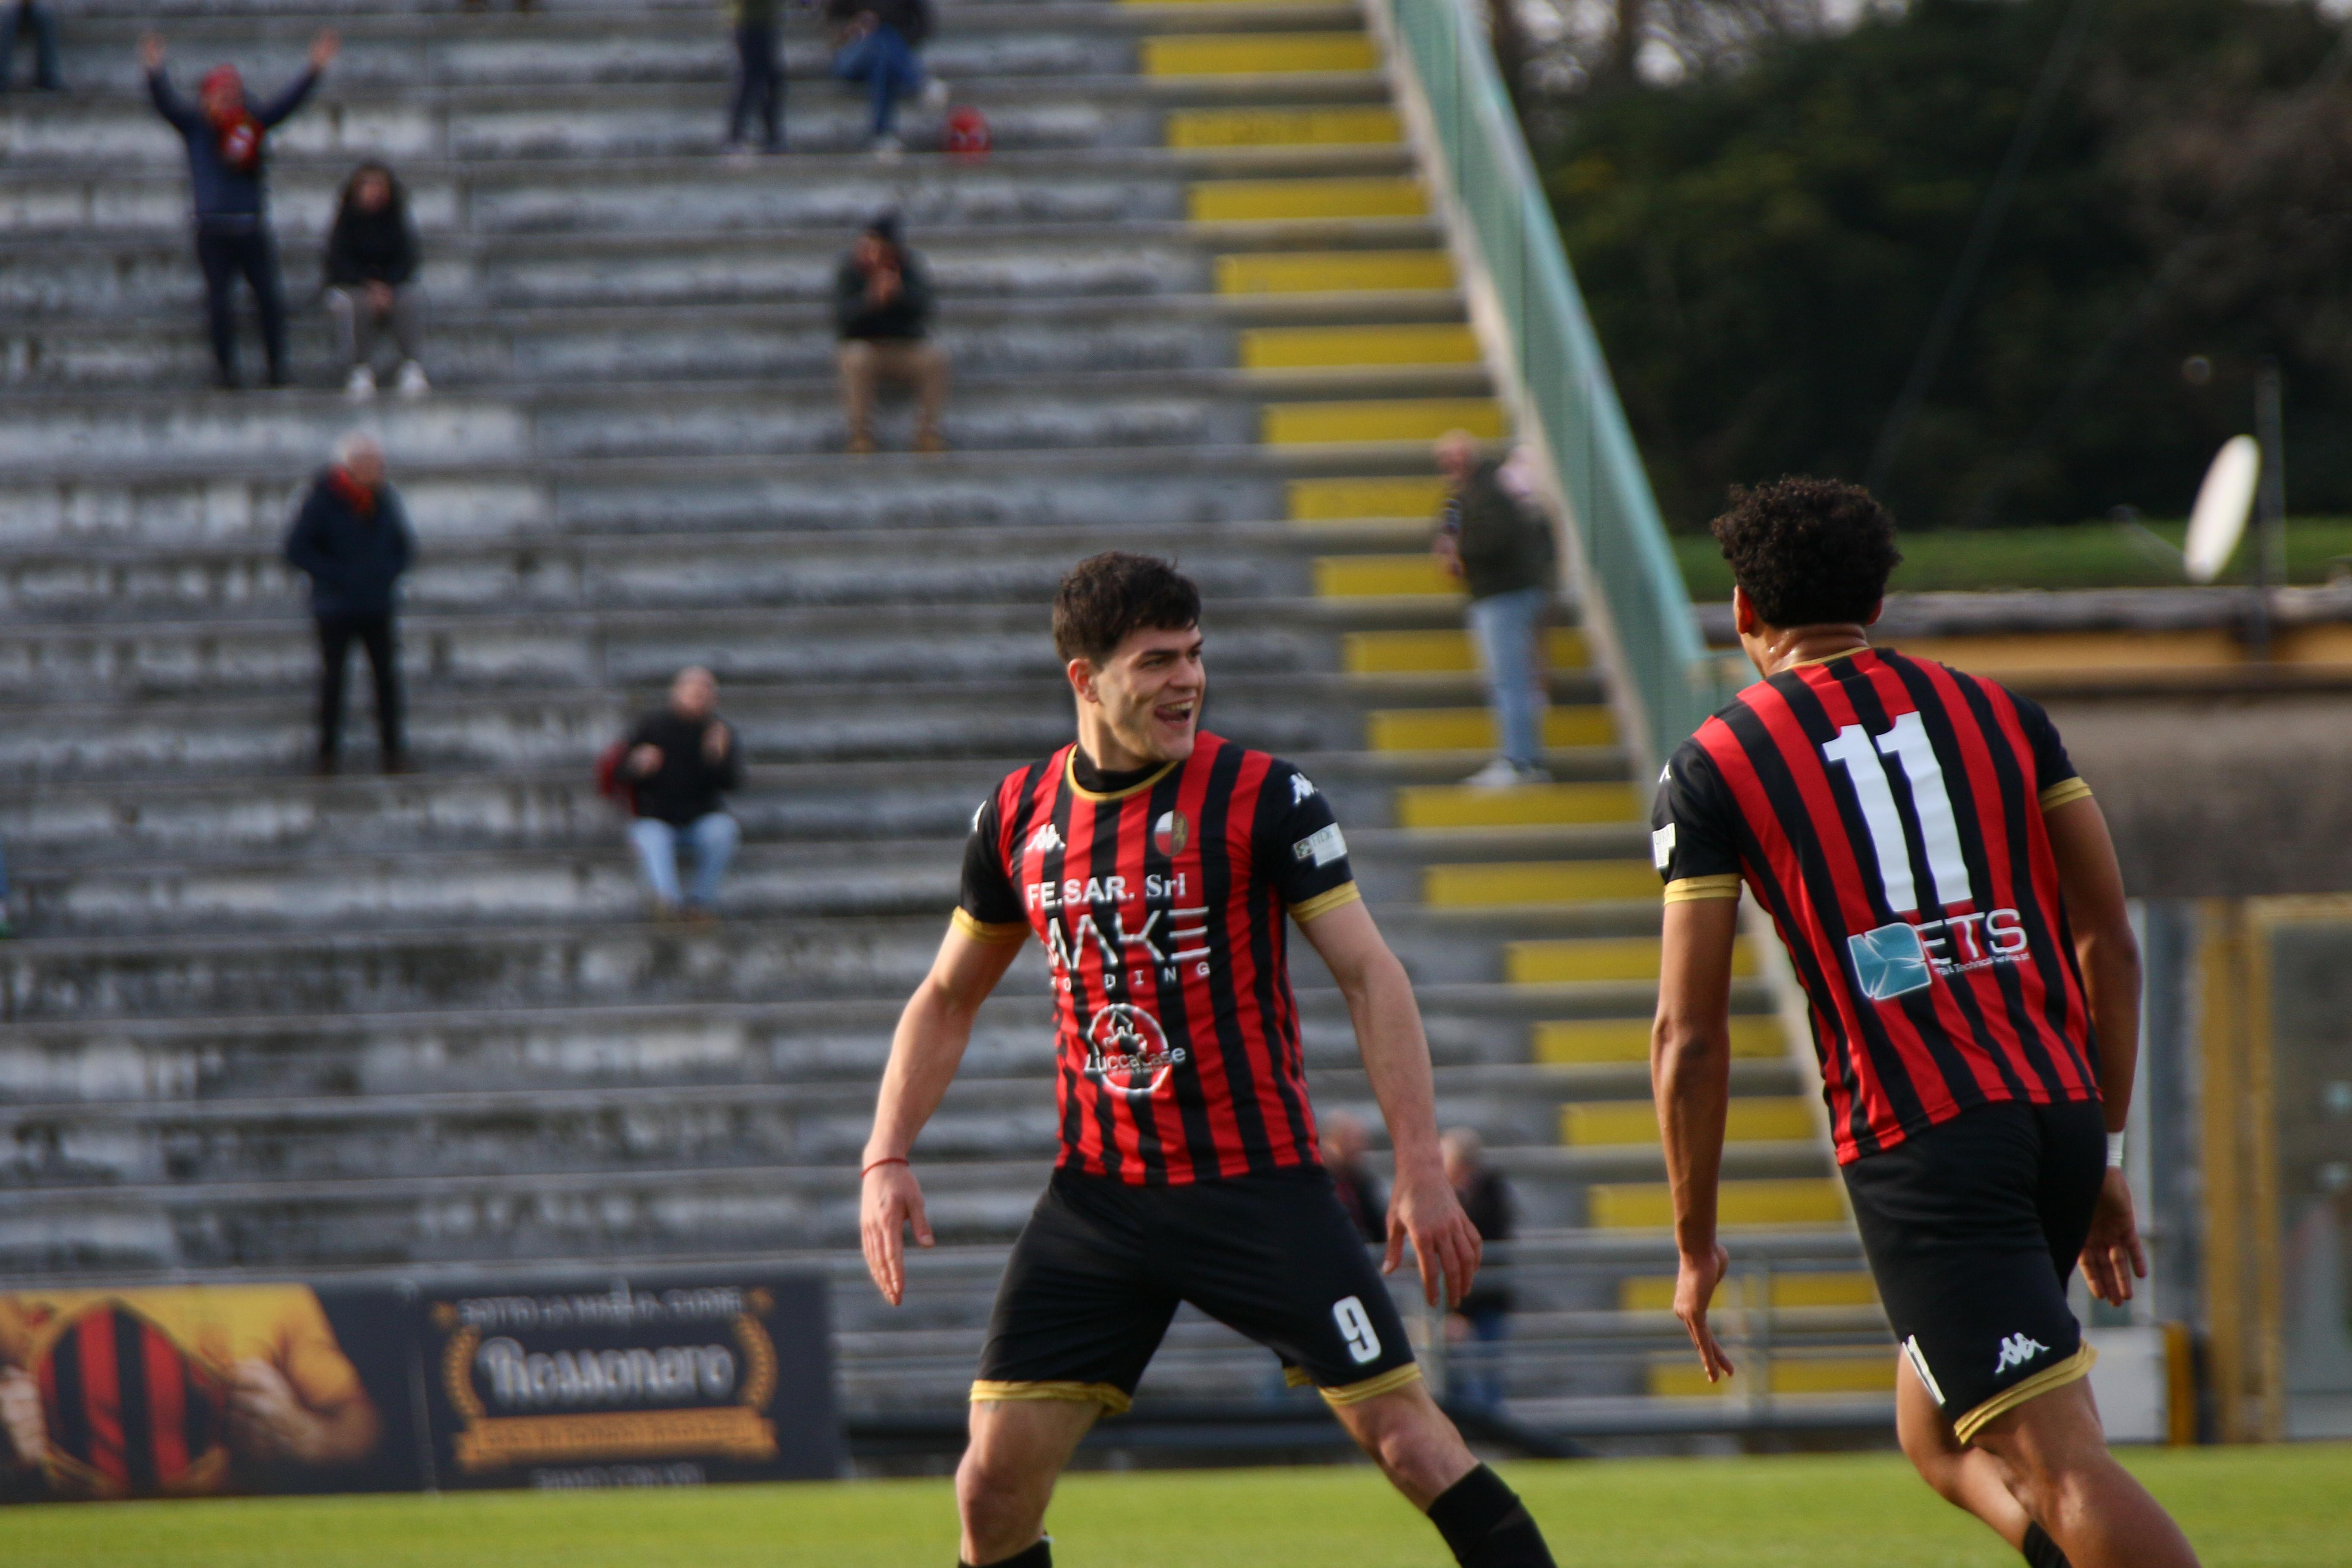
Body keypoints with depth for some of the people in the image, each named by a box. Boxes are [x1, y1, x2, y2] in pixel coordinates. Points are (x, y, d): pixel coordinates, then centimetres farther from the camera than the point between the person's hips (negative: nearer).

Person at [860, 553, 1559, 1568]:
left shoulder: (1262, 798, -7)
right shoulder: (1018, 817, 5)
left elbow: (1368, 973, -8)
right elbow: (948, 999, 17)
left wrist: (1420, 1168, -16)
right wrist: (888, 1160, 5)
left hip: (1259, 1181, -3)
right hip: (1098, 1194, 4)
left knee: (1402, 1431, -9)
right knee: (998, 1473, -3)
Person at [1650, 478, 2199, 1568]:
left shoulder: (1714, 768, 3)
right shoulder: (1997, 712, 15)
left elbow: (1688, 1036, 0)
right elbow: (2110, 943, 13)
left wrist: (1695, 1240, 9)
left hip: (1919, 1143, -5)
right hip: (2060, 1111, 5)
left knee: (2059, 1468, -11)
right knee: (1940, 1437, 22)